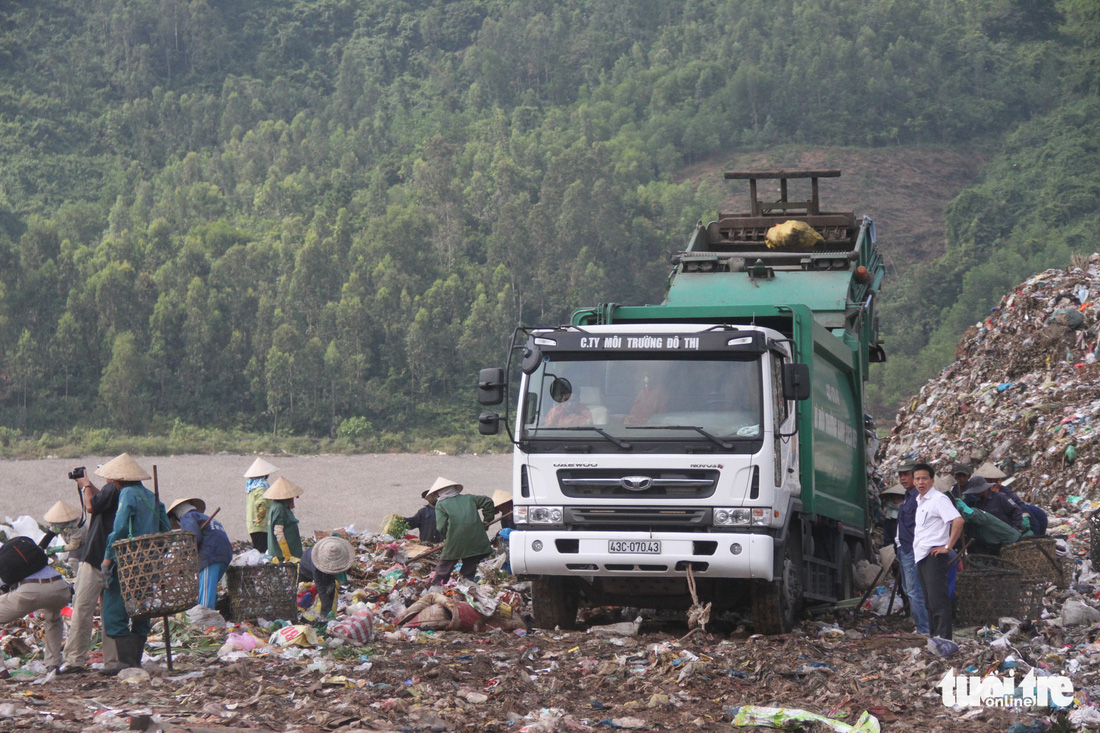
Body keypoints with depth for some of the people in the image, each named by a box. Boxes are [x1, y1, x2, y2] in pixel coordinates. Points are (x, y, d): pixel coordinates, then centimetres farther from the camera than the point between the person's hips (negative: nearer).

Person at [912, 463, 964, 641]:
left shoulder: (939, 499, -11)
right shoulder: (920, 501, 18)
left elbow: (958, 521, -23)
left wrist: (948, 547, -21)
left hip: (934, 555, -10)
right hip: (921, 557, 10)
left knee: (938, 600, -12)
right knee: (929, 601, 12)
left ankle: (943, 638, -15)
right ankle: (934, 635, 17)